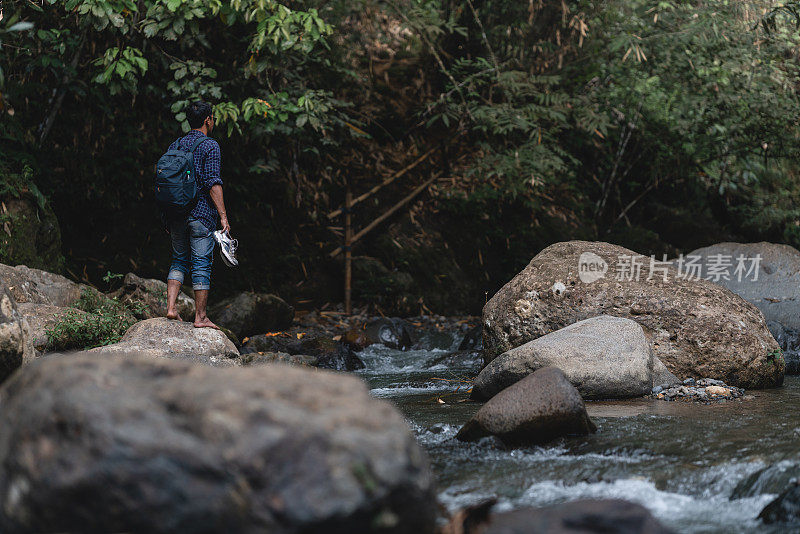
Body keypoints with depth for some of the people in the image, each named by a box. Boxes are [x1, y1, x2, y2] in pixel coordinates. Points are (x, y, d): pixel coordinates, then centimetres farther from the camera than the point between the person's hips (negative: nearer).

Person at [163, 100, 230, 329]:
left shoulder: (174, 146, 11)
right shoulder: (210, 146, -7)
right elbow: (213, 183, -15)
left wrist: (168, 218, 18)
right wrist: (223, 215, -14)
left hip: (176, 213, 5)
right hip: (201, 213, -5)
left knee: (179, 260, 16)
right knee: (201, 264, -1)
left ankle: (171, 308, 4)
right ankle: (200, 317, 1)